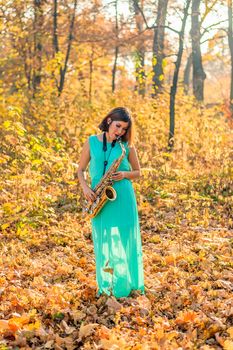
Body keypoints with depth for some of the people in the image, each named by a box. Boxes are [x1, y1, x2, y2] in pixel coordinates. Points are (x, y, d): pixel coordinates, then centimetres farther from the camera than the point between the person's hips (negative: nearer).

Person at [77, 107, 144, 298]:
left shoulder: (127, 146, 3)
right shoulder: (92, 142, 4)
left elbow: (137, 172, 12)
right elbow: (80, 170, 10)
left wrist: (124, 175, -9)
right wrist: (85, 187, -8)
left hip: (123, 198, 0)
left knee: (124, 241, 3)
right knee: (103, 241, 6)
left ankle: (125, 285, 15)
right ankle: (105, 285, 18)